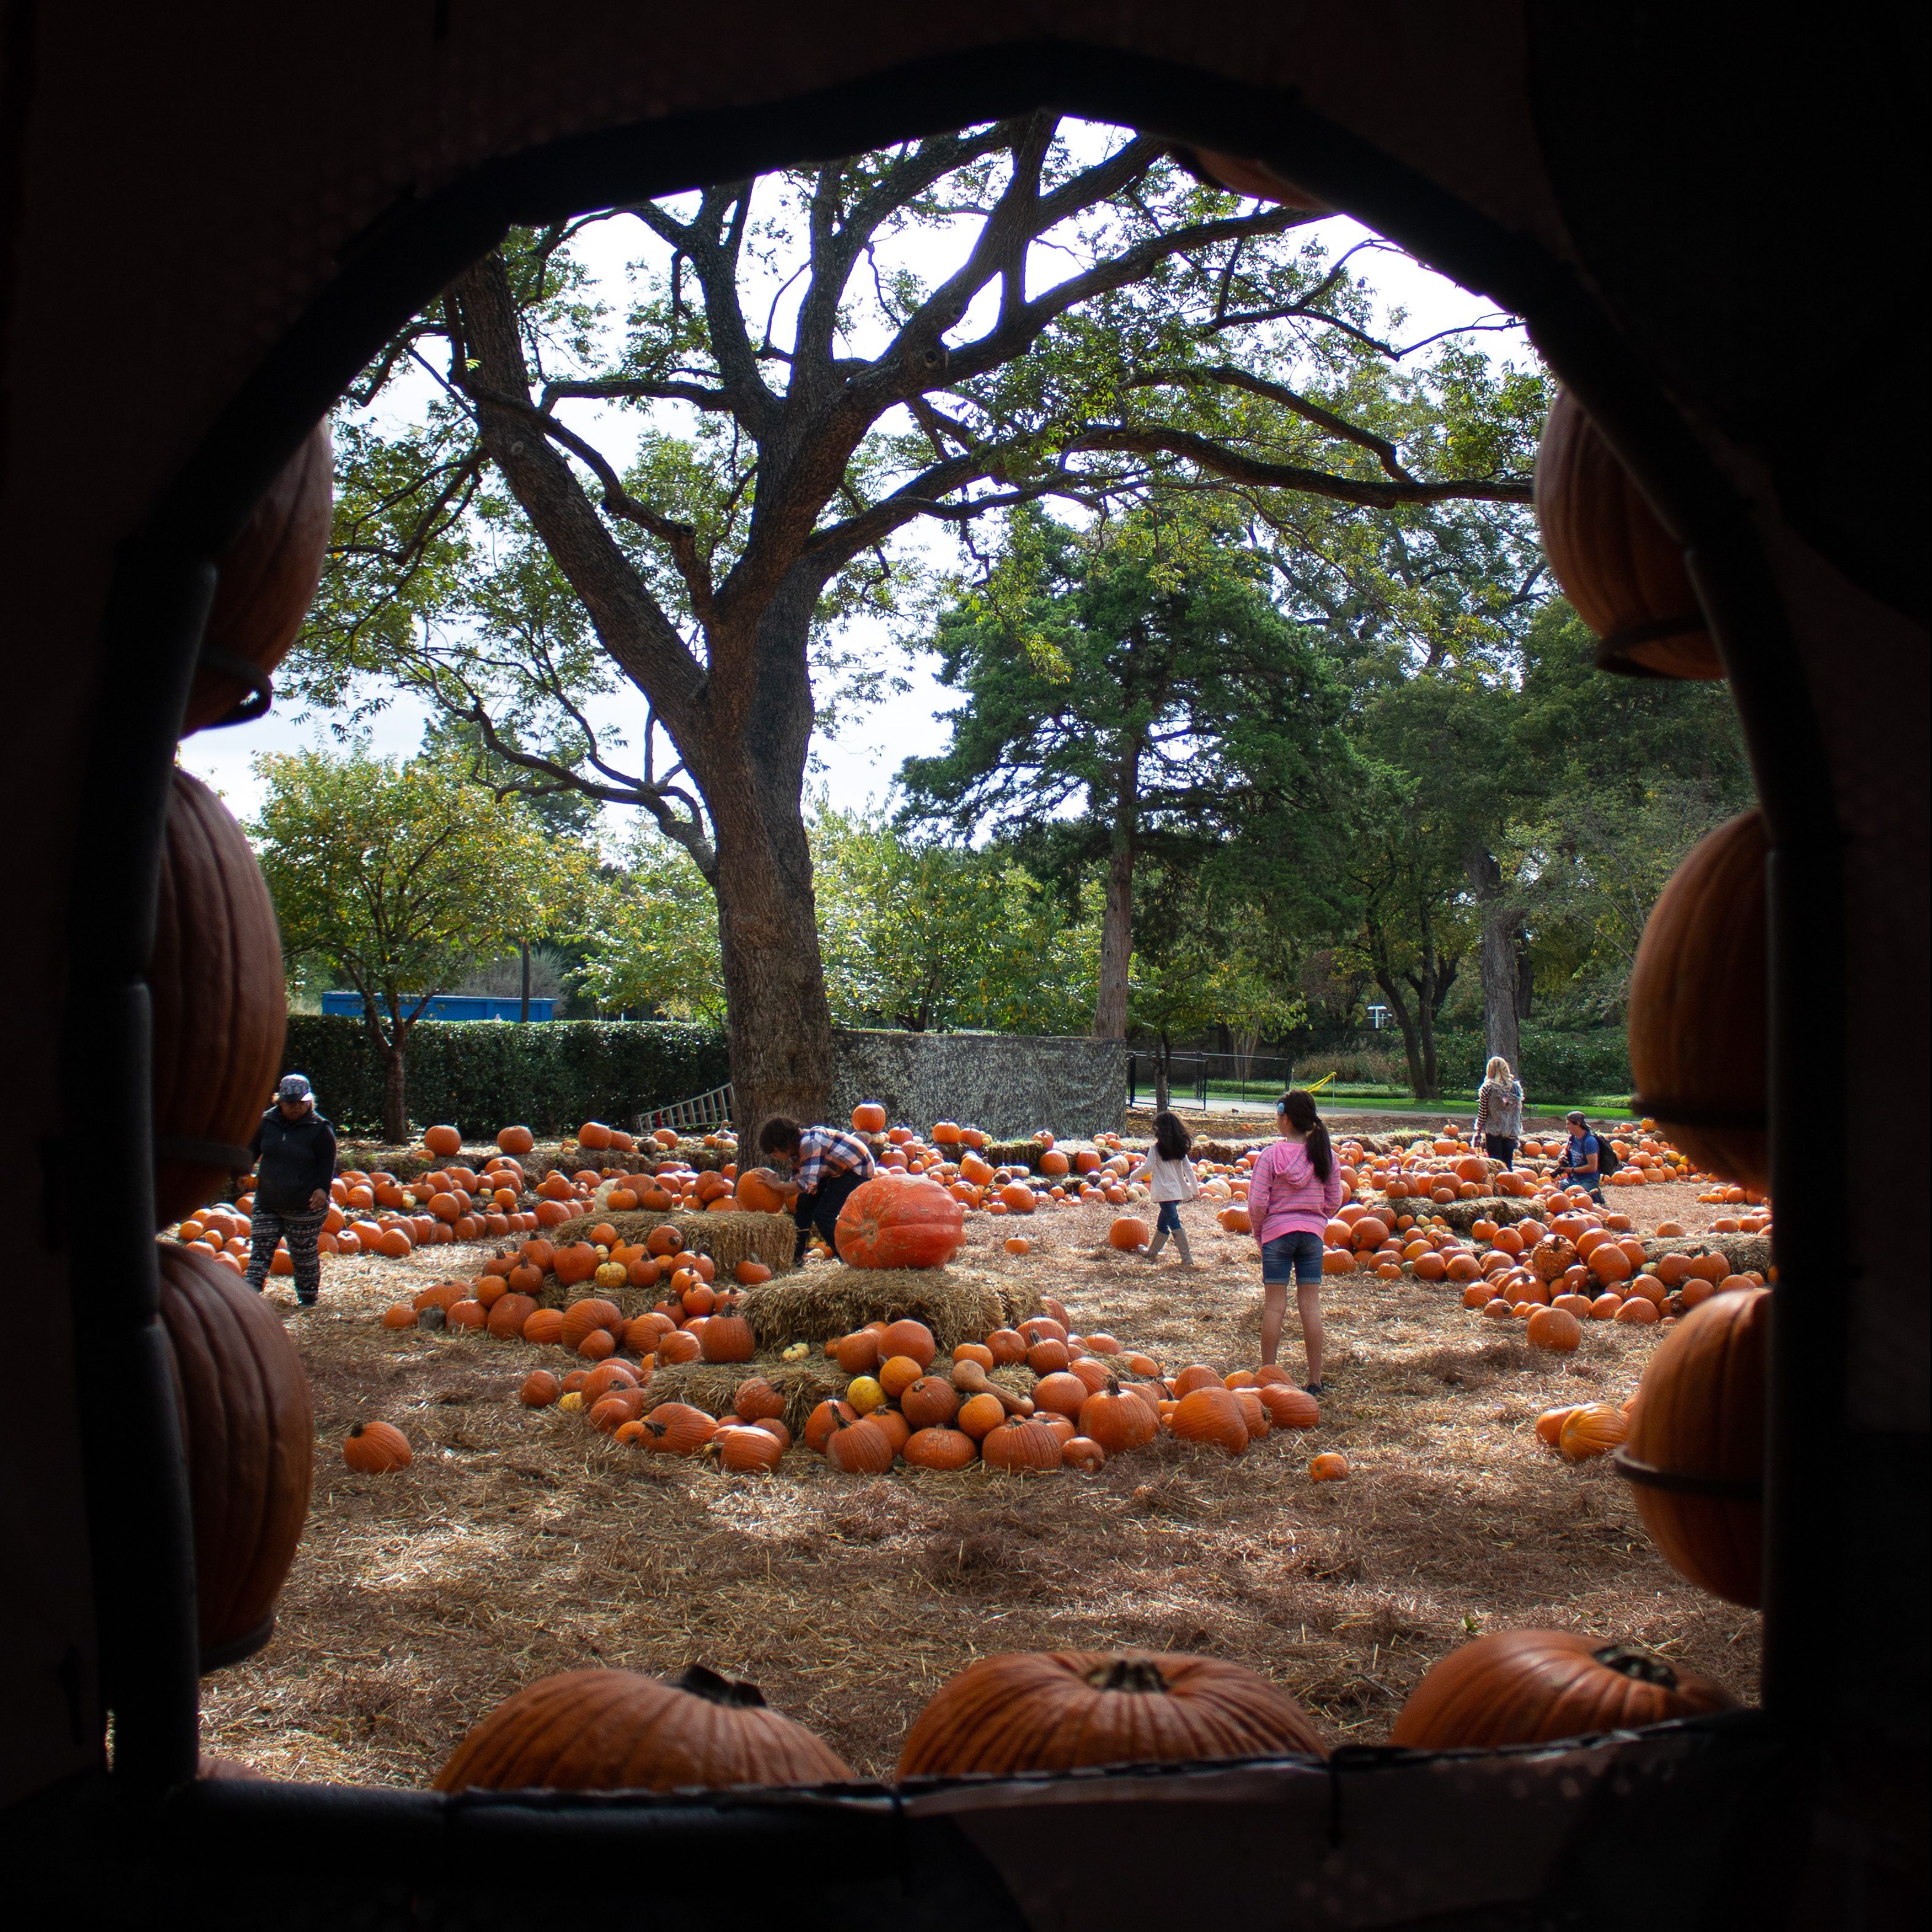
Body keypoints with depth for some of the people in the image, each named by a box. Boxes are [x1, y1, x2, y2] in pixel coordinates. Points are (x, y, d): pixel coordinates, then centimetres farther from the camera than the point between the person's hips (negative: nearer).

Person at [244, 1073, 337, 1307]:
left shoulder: (320, 1128, -6)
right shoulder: (266, 1122, 5)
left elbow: (327, 1164, -6)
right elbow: (252, 1149, 12)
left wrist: (322, 1188, -21)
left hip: (305, 1206, -4)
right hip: (267, 1202, 4)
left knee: (303, 1254, 5)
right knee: (260, 1249, 2)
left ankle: (307, 1296, 19)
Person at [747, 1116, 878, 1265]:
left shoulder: (809, 1144, -29)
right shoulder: (796, 1148, 1)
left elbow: (807, 1184, -34)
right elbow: (797, 1184, 7)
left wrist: (778, 1184, -23)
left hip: (859, 1168, -10)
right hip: (838, 1169, 10)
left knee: (823, 1216, -15)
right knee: (805, 1202, 6)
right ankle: (796, 1256, 17)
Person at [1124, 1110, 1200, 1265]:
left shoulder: (1156, 1149, -7)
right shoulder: (1180, 1148, 10)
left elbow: (1147, 1168, -9)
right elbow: (1189, 1169, 9)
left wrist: (1133, 1176, 8)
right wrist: (1195, 1189, 13)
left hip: (1165, 1192, -7)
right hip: (1179, 1191, 7)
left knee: (1174, 1224, -9)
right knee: (1162, 1223, 19)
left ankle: (1187, 1258, -16)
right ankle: (1152, 1253, 31)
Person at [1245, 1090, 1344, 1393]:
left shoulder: (1271, 1155, -11)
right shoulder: (1326, 1155, -1)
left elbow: (1257, 1202, -11)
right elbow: (1334, 1200, 4)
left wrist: (1258, 1232, 6)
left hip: (1277, 1232, -3)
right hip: (1313, 1233, 3)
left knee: (1274, 1305, 4)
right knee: (1311, 1305, 7)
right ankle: (1315, 1380, 10)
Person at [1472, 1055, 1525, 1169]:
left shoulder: (1488, 1088, -7)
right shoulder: (1516, 1087, 4)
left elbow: (1482, 1113, -6)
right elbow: (1519, 1113, 8)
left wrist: (1478, 1131, 2)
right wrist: (1518, 1133, 16)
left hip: (1494, 1131, -3)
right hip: (1511, 1132, 3)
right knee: (1508, 1163, 10)